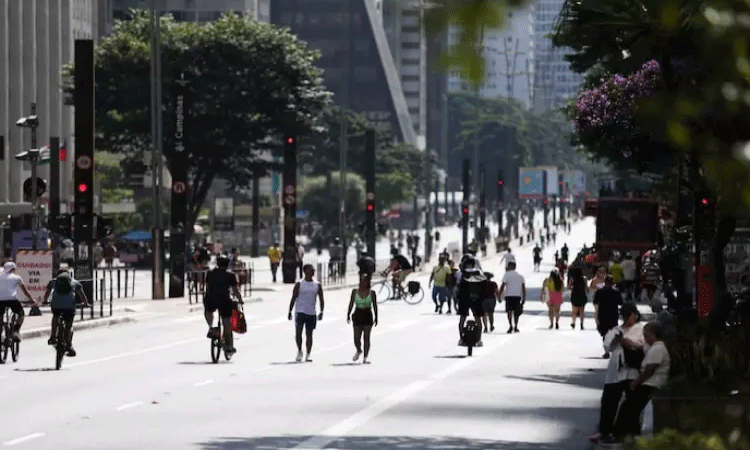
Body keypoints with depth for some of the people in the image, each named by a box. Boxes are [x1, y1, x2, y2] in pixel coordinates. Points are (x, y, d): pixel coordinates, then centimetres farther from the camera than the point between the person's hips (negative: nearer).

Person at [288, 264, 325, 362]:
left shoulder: (317, 285, 8)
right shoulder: (299, 284, 1)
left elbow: (321, 300, 9)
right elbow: (293, 298, 3)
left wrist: (321, 312, -3)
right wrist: (290, 311, -1)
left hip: (311, 313, 2)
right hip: (300, 311, -2)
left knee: (309, 334, 4)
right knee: (298, 331, -12)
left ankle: (308, 355, 8)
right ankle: (299, 351, 7)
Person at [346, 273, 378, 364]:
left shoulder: (371, 293, 1)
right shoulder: (355, 291, 4)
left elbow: (375, 306, 4)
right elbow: (351, 304, 8)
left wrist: (376, 317, 1)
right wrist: (348, 314, 1)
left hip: (367, 316, -1)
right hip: (357, 315, 1)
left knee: (366, 337, -2)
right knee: (356, 338, -1)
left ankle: (365, 358, 2)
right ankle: (358, 351, 30)